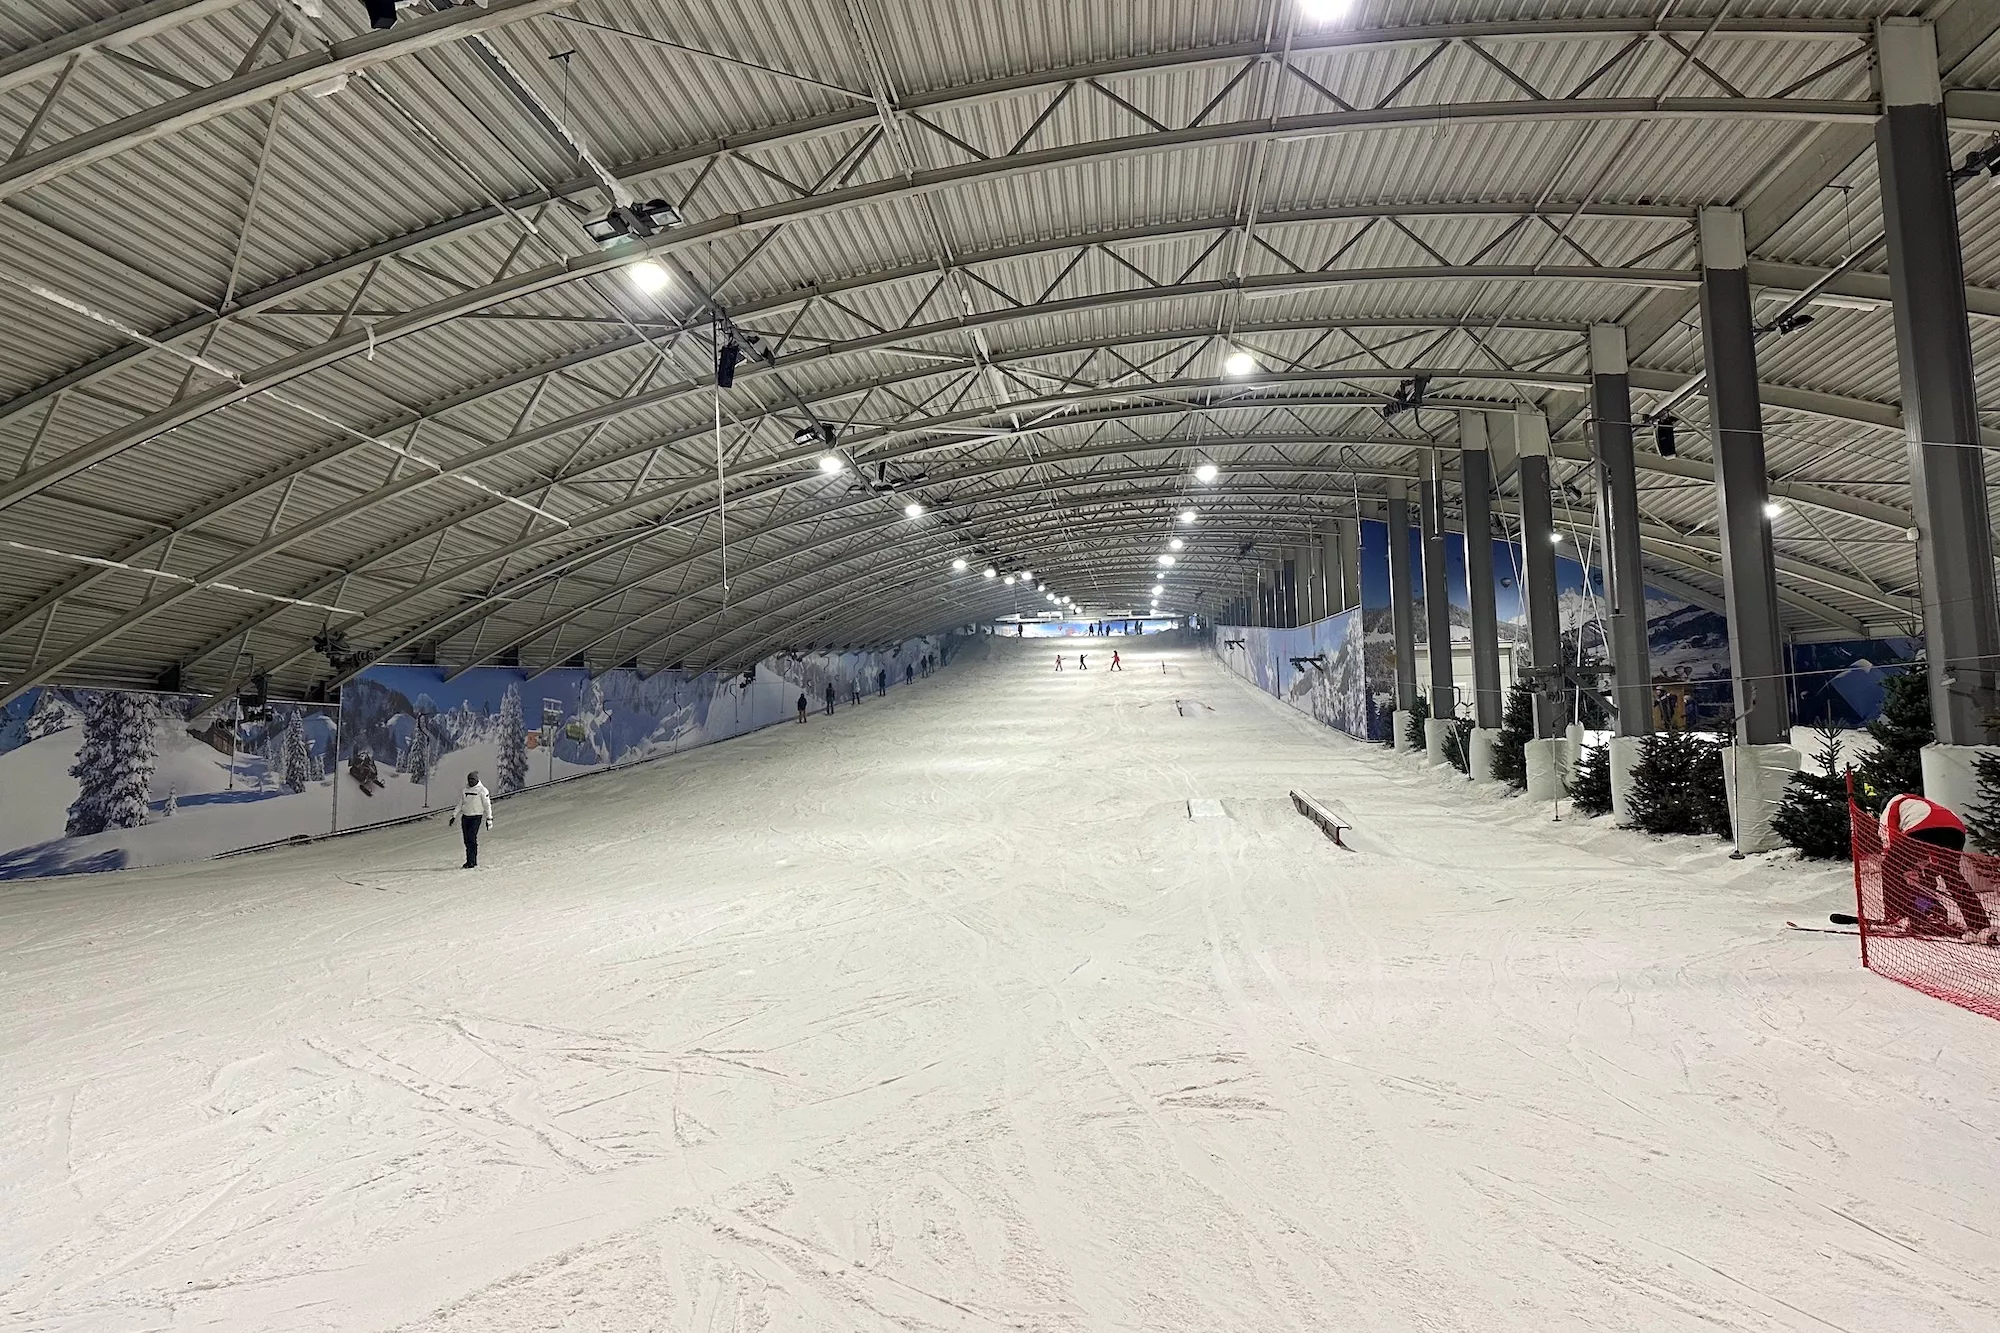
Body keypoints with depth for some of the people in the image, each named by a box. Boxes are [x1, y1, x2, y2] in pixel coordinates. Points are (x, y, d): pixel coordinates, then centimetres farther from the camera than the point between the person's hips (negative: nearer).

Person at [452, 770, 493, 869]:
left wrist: (489, 818, -6)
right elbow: (460, 804, 18)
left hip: (476, 817, -5)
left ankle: (472, 862, -15)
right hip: (465, 817, 5)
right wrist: (454, 815, 9)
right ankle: (470, 861, 11)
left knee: (471, 839, -15)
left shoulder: (482, 790, -4)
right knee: (467, 840, 4)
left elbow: (487, 805, -3)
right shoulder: (464, 790, 12)